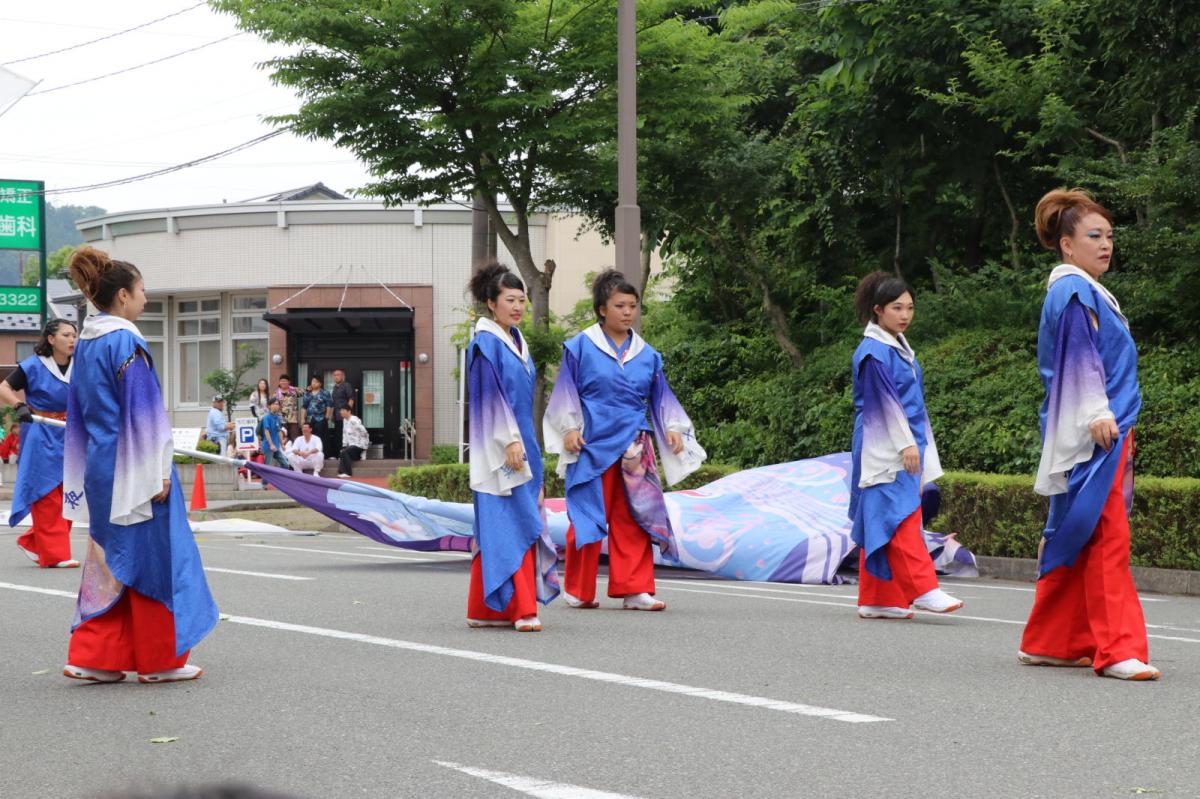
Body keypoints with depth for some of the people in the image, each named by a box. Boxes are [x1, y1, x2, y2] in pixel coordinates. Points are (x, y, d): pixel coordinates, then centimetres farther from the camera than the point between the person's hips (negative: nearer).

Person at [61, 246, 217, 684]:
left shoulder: (86, 344, 10)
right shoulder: (126, 343, -16)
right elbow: (142, 413, -18)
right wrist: (158, 473, -15)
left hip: (100, 467, 8)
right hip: (131, 468, -8)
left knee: (109, 557, 13)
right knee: (150, 557, 1)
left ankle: (94, 657, 10)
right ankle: (159, 659, 8)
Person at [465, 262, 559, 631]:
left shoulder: (517, 341, 17)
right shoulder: (486, 344, -9)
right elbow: (491, 396, -16)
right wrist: (510, 441, -21)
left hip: (521, 445, 9)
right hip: (498, 448, -9)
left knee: (524, 522, 8)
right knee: (508, 524, -11)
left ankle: (486, 610, 13)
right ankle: (520, 608, -13)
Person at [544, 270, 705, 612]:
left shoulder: (647, 355, 11)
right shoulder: (581, 347, 0)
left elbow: (660, 397, 13)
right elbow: (567, 391, 0)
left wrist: (672, 427, -1)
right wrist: (570, 428, -9)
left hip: (633, 447, 4)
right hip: (592, 444, -4)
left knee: (633, 519, 2)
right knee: (588, 516, 1)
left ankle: (634, 590, 5)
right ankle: (578, 591, 12)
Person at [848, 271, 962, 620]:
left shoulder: (900, 348, 17)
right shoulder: (873, 352, -11)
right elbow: (883, 401, -16)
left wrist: (918, 442, 20)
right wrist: (906, 444, -18)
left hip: (906, 445, 9)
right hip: (884, 448, -9)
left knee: (879, 524, 8)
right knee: (901, 517, -14)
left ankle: (876, 600, 9)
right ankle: (923, 589, -19)